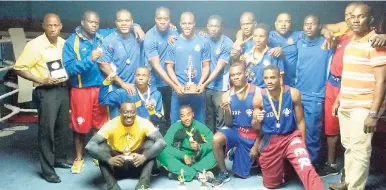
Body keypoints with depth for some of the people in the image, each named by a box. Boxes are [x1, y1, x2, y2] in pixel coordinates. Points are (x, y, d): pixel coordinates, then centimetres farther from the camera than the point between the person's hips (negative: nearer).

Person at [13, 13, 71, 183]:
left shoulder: (64, 44, 6)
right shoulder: (35, 45, -11)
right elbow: (19, 68, -12)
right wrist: (41, 80, -19)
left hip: (63, 89, 6)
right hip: (46, 91, -6)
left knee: (63, 126, 14)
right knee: (47, 130, -3)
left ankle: (60, 159, 31)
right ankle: (47, 170, 6)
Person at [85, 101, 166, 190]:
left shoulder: (144, 123, -16)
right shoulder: (111, 125, -18)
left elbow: (161, 142, -26)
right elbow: (89, 146, -27)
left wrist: (144, 156, -42)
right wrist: (109, 159, -43)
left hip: (137, 164, 1)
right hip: (117, 166, 0)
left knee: (151, 143, -23)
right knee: (101, 146, -25)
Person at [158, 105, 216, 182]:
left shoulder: (200, 126, -7)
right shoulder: (175, 127, -10)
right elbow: (165, 146, -21)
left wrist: (200, 147, -32)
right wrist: (183, 156, -28)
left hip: (198, 160, 1)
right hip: (180, 159, -1)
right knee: (162, 153, -28)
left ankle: (181, 173, -28)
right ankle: (197, 173, -33)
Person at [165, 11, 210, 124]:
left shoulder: (203, 43, 2)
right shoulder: (174, 43, 1)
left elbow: (206, 66, 3)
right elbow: (169, 67, 1)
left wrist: (200, 84, -11)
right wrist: (178, 85, -11)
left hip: (197, 91, 0)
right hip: (179, 90, 0)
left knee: (199, 122, 10)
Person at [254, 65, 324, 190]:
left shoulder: (293, 94, -12)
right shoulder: (259, 98, -11)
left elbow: (300, 121, 1)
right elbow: (256, 128, 1)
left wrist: (302, 144, 6)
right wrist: (256, 120, -22)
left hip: (291, 137, -1)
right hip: (269, 141, 2)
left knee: (307, 170, -29)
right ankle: (280, 168, 46)